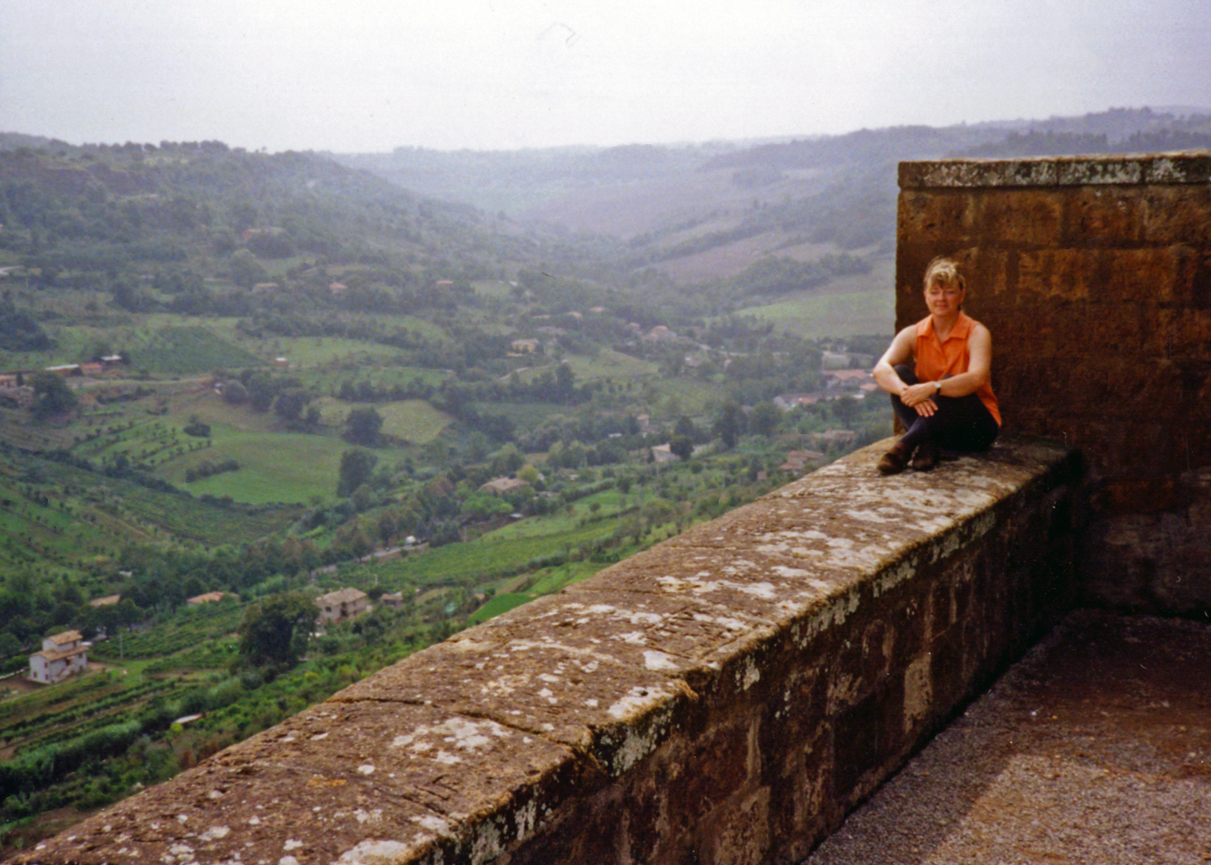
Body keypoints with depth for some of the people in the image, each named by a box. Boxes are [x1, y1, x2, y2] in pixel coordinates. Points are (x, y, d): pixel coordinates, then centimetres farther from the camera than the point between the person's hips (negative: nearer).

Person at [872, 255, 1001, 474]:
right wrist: (908, 392, -41)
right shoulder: (912, 335, -1)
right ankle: (927, 444, -34)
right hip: (930, 419, 3)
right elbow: (881, 369, -20)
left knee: (949, 384, -33)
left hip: (976, 426, -3)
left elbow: (978, 378, -30)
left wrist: (932, 388, -45)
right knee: (900, 373, -20)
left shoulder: (976, 333, -10)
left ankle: (903, 447, -43)